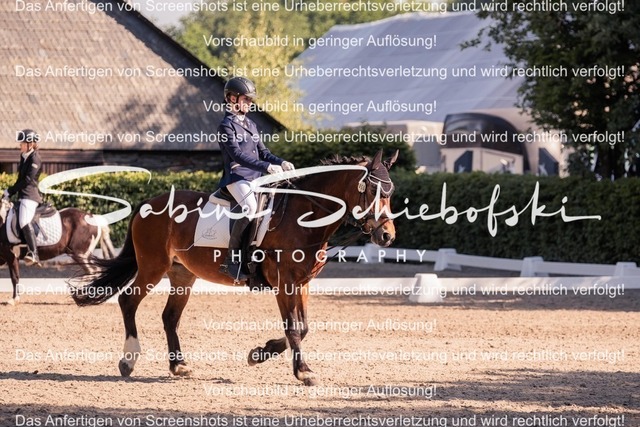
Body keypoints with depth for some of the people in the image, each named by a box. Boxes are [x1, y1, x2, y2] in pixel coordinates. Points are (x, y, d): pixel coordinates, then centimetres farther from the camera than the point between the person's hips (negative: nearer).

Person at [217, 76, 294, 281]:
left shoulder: (251, 125, 21)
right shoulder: (226, 125, -5)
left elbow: (263, 152, 20)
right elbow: (238, 155, -17)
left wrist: (281, 163, -1)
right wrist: (267, 167, -25)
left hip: (256, 178, 9)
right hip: (237, 178, -9)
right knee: (250, 207, -34)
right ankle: (233, 258, -27)